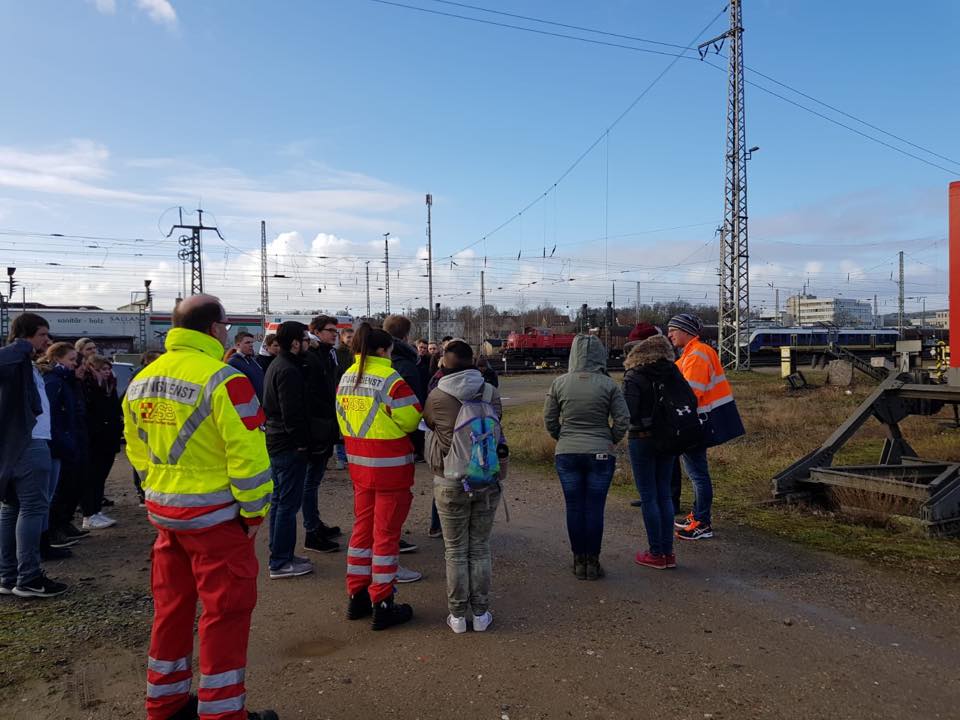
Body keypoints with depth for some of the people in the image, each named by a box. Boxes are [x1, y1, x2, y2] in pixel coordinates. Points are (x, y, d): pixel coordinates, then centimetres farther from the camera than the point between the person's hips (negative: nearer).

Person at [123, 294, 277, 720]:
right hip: (214, 517, -8)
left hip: (163, 512, 8)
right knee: (225, 611, 4)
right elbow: (247, 454, -20)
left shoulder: (142, 381, 7)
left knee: (171, 606, 19)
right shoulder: (222, 379, -18)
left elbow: (137, 450, 14)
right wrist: (254, 511, -9)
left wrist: (162, 490, 19)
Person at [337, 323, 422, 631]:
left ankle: (356, 596, 26)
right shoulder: (390, 379, -17)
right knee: (386, 534, 2)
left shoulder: (346, 378, 6)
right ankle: (382, 605, 9)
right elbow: (410, 419, -15)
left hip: (359, 463, 7)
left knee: (362, 528, 17)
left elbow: (344, 420, 12)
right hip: (390, 466, -7)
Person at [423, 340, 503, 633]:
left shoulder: (437, 397, -11)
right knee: (480, 548, 14)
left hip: (450, 483, -2)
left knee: (456, 551, 11)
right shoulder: (490, 393, -7)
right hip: (487, 481, 2)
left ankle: (457, 615, 18)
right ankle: (480, 614, 21)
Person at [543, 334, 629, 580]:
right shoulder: (608, 384, -8)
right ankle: (592, 562, 14)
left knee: (574, 508, 10)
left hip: (567, 454, 1)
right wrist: (611, 441, 8)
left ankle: (579, 561, 19)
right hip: (601, 454, -1)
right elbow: (623, 419, -7)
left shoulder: (560, 383, -3)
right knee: (595, 509, 6)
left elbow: (549, 418, 2)